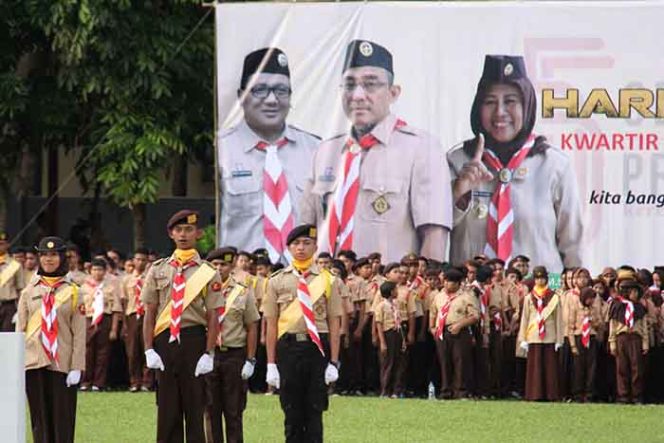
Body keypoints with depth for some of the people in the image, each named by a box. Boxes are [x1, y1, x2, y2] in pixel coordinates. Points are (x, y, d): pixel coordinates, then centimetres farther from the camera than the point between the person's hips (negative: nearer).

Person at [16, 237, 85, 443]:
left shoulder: (72, 292, 3)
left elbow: (79, 333, 0)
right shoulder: (30, 290, 9)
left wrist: (76, 367, -7)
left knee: (63, 417, -1)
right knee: (40, 418, 4)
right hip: (35, 363, 2)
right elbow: (20, 328, 9)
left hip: (62, 364, -2)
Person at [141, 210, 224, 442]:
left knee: (194, 407, 2)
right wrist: (149, 350, -1)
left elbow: (213, 317, 0)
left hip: (194, 339, -2)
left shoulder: (207, 273, 2)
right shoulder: (158, 270, 9)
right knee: (167, 409, 4)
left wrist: (208, 354, -7)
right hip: (165, 339, 2)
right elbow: (149, 313, 8)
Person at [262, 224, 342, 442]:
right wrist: (271, 364, 0)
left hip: (318, 348, -1)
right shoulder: (277, 281, 5)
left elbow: (334, 323, 2)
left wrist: (334, 363, -3)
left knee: (315, 411, 3)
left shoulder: (327, 280, 3)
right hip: (288, 348, 1)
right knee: (292, 412, 5)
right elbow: (271, 324, 4)